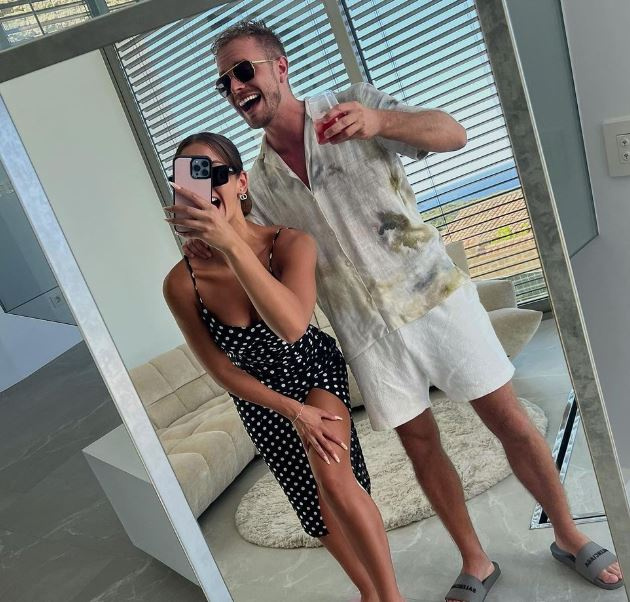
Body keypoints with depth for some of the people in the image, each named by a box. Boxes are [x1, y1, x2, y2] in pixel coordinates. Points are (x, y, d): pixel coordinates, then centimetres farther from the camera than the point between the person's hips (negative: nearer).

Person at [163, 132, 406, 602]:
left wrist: (230, 242, -53)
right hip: (259, 397, 2)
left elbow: (292, 326, -46)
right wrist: (293, 411, -17)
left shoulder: (290, 243, -28)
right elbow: (222, 369, -15)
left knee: (333, 480, -26)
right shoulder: (181, 283, -25)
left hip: (315, 369, -2)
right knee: (318, 508, 14)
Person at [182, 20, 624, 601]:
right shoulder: (258, 184, 5)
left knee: (509, 421, 5)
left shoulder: (355, 103, -2)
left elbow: (453, 133, -13)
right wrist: (209, 242, -9)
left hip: (435, 295, -2)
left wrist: (378, 121, -32)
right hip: (370, 331, 3)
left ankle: (568, 535, 29)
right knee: (421, 446, 11)